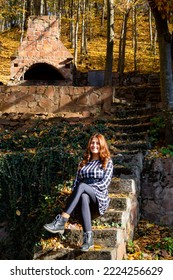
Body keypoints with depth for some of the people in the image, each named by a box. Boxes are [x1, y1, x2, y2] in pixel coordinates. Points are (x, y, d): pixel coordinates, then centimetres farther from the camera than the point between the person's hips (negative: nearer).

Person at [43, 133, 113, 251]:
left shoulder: (107, 162, 11)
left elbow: (104, 184, -3)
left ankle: (61, 222, -49)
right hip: (85, 196, 3)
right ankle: (88, 238, -54)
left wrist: (84, 186, -8)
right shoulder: (83, 163, 24)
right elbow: (76, 182, 17)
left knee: (81, 186, -36)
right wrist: (75, 193, -6)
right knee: (83, 196, -39)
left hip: (100, 198, -3)